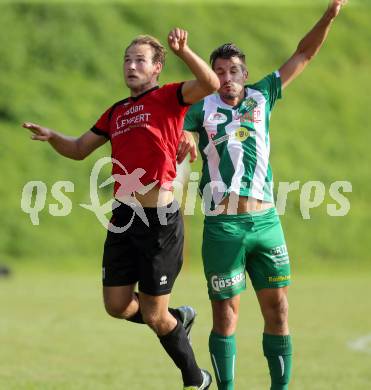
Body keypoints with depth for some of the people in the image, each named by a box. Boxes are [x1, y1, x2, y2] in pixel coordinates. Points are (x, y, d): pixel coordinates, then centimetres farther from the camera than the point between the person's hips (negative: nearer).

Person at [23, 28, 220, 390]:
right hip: (123, 217, 7)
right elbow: (79, 149, 24)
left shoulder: (168, 97, -3)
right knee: (117, 306, 7)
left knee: (153, 316, -1)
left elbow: (210, 84, -21)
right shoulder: (116, 112, 16)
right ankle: (178, 319, 35)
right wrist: (51, 136, 5)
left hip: (160, 220, -7)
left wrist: (182, 50, -33)